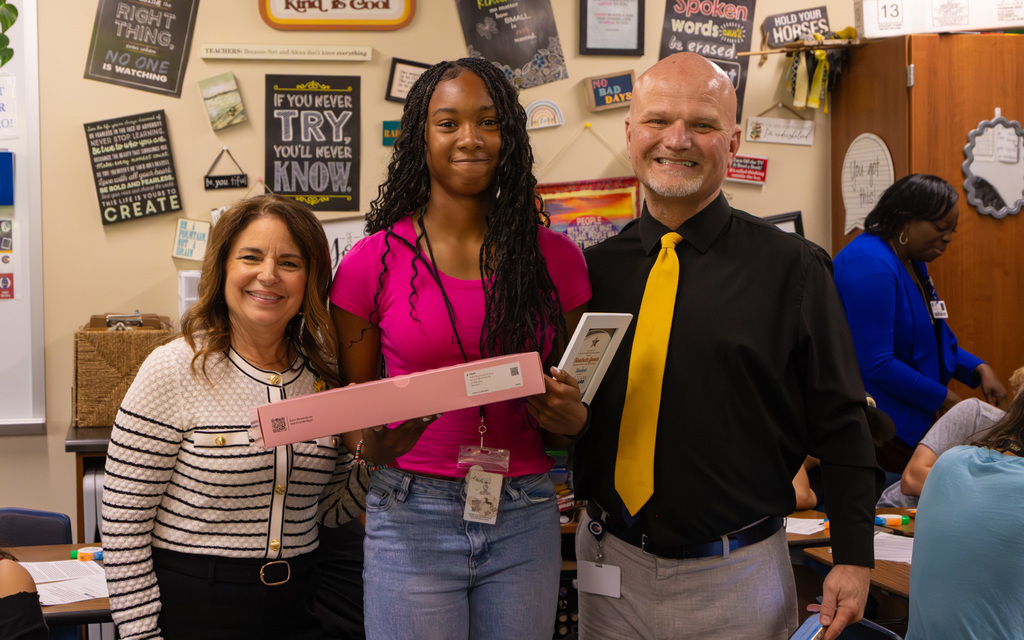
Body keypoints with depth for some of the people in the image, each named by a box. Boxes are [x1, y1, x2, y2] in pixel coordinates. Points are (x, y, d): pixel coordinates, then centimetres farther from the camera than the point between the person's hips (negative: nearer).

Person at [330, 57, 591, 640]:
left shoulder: (555, 258, 3)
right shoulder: (374, 260, -2)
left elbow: (575, 398, 12)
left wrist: (570, 417, -10)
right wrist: (374, 445, -16)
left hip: (524, 524, 2)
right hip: (413, 520, -2)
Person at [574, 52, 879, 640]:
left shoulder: (794, 268, -6)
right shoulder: (593, 270, 2)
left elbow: (840, 425, -3)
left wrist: (854, 560, -5)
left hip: (740, 577, -3)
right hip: (612, 566, 3)